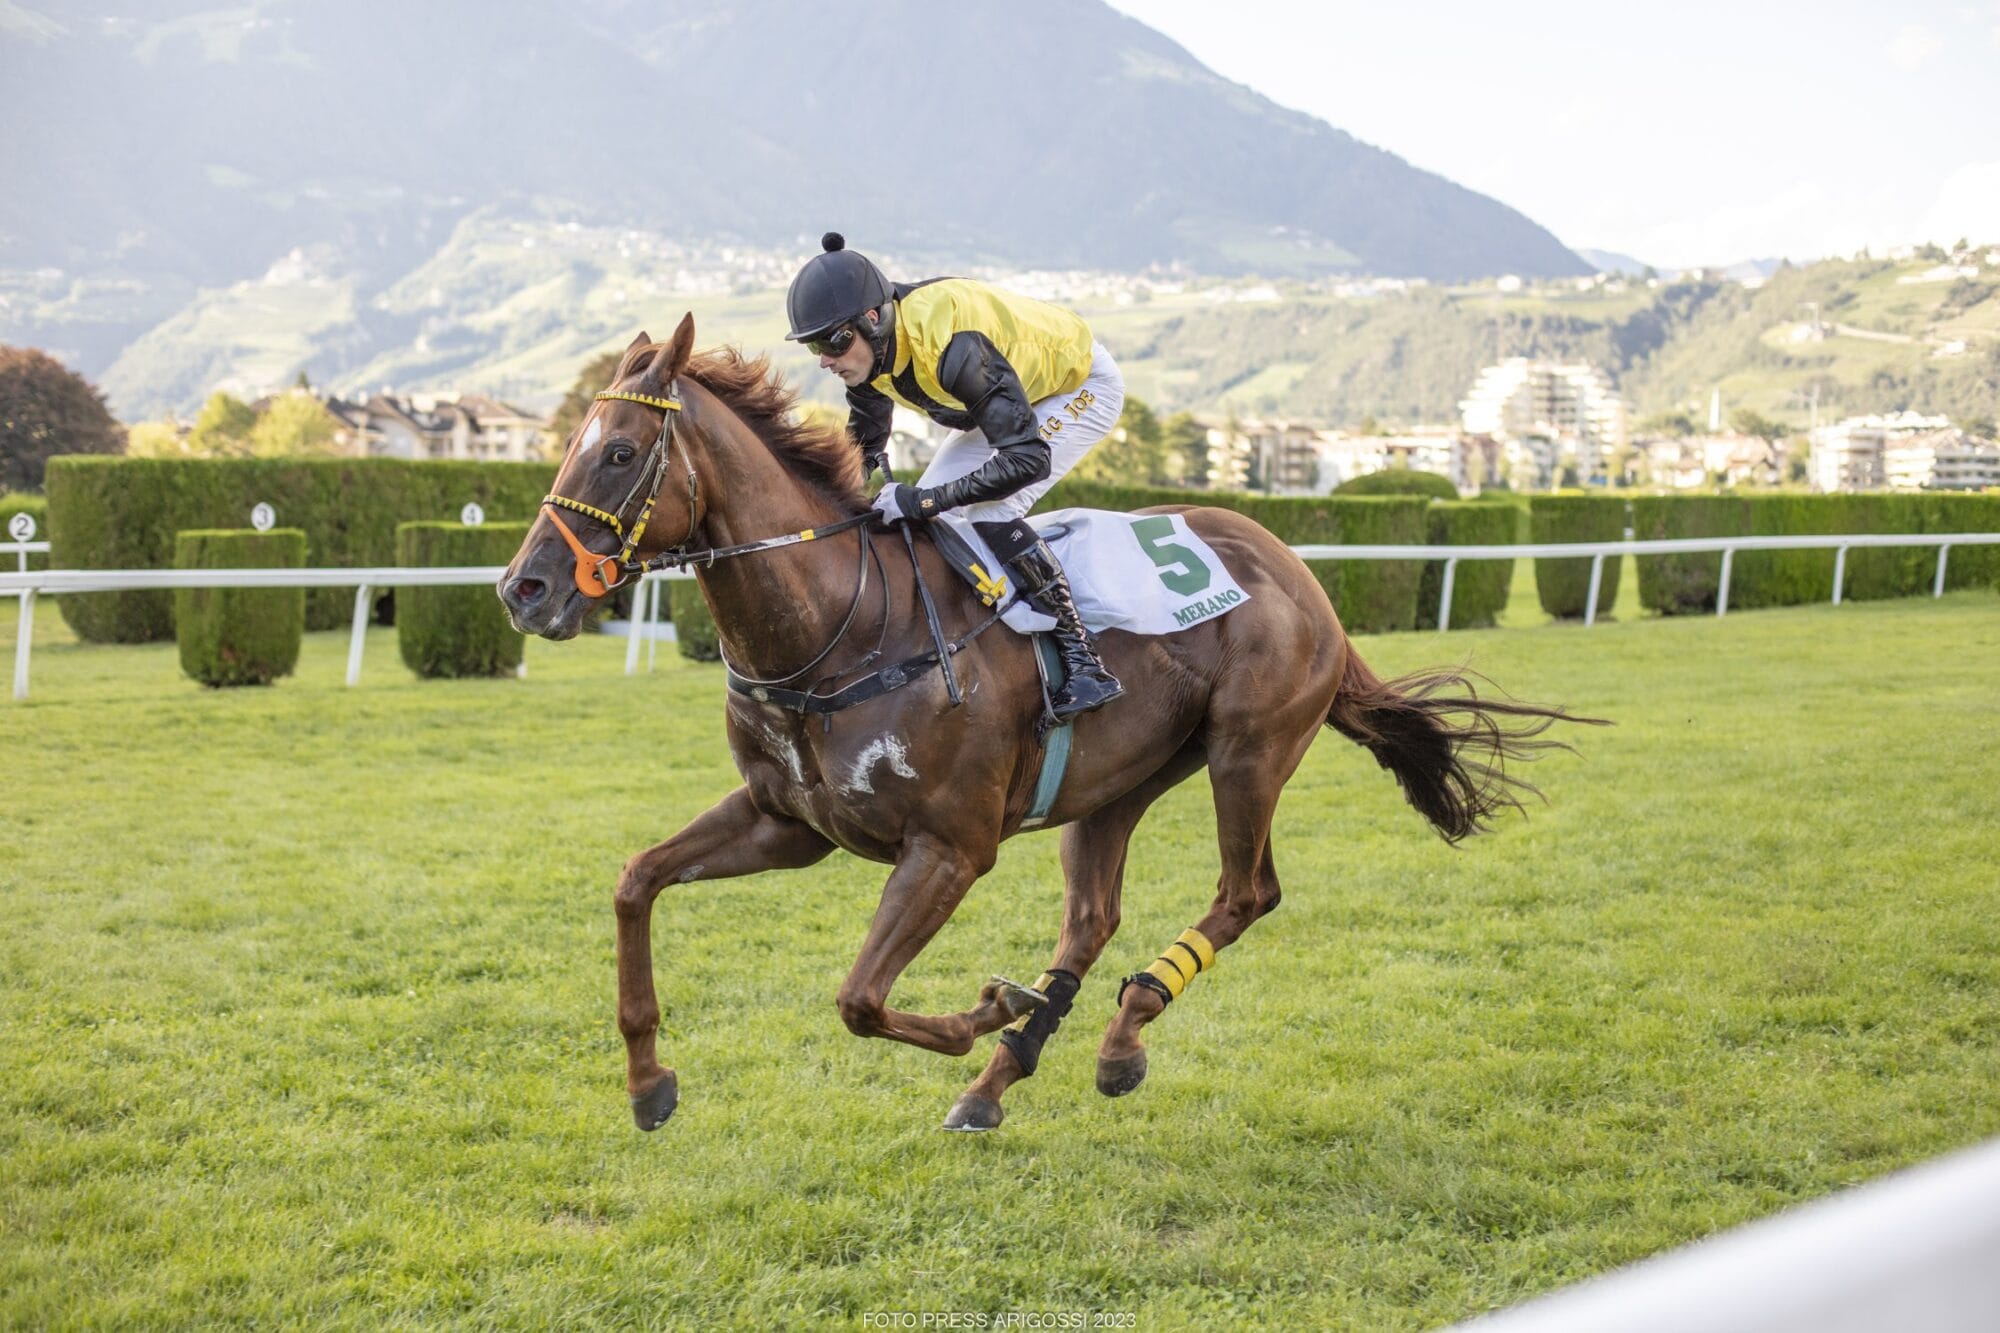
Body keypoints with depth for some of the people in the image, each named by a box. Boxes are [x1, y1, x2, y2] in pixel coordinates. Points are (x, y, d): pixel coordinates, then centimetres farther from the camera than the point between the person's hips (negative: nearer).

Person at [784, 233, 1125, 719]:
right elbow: (863, 446, 2)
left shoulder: (951, 346, -40)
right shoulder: (870, 345, -15)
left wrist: (926, 500, -41)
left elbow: (1028, 458, -40)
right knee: (918, 517, -1)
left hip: (1081, 386, -9)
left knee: (990, 513, -25)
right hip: (1015, 391, 9)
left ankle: (1085, 662, -21)